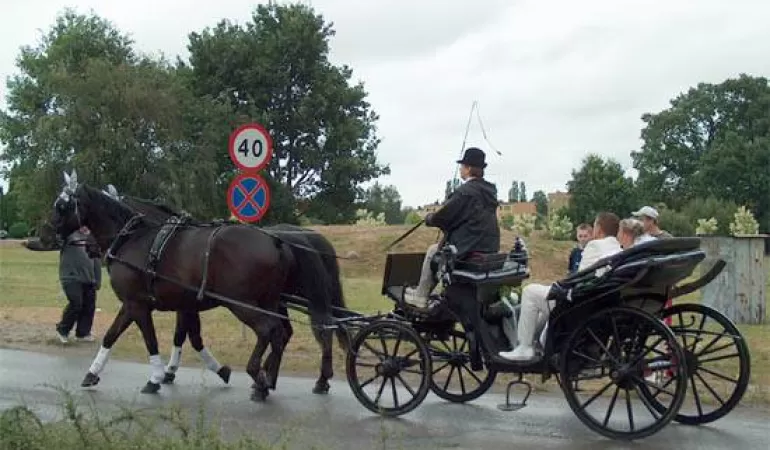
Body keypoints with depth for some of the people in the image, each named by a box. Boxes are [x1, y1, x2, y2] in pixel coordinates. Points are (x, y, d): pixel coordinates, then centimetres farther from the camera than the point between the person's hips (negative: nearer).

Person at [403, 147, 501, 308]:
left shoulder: (465, 191, -16)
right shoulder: (489, 190, 11)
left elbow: (444, 217, -14)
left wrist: (429, 218, 9)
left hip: (470, 250, -8)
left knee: (433, 251, 12)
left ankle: (420, 296, 17)